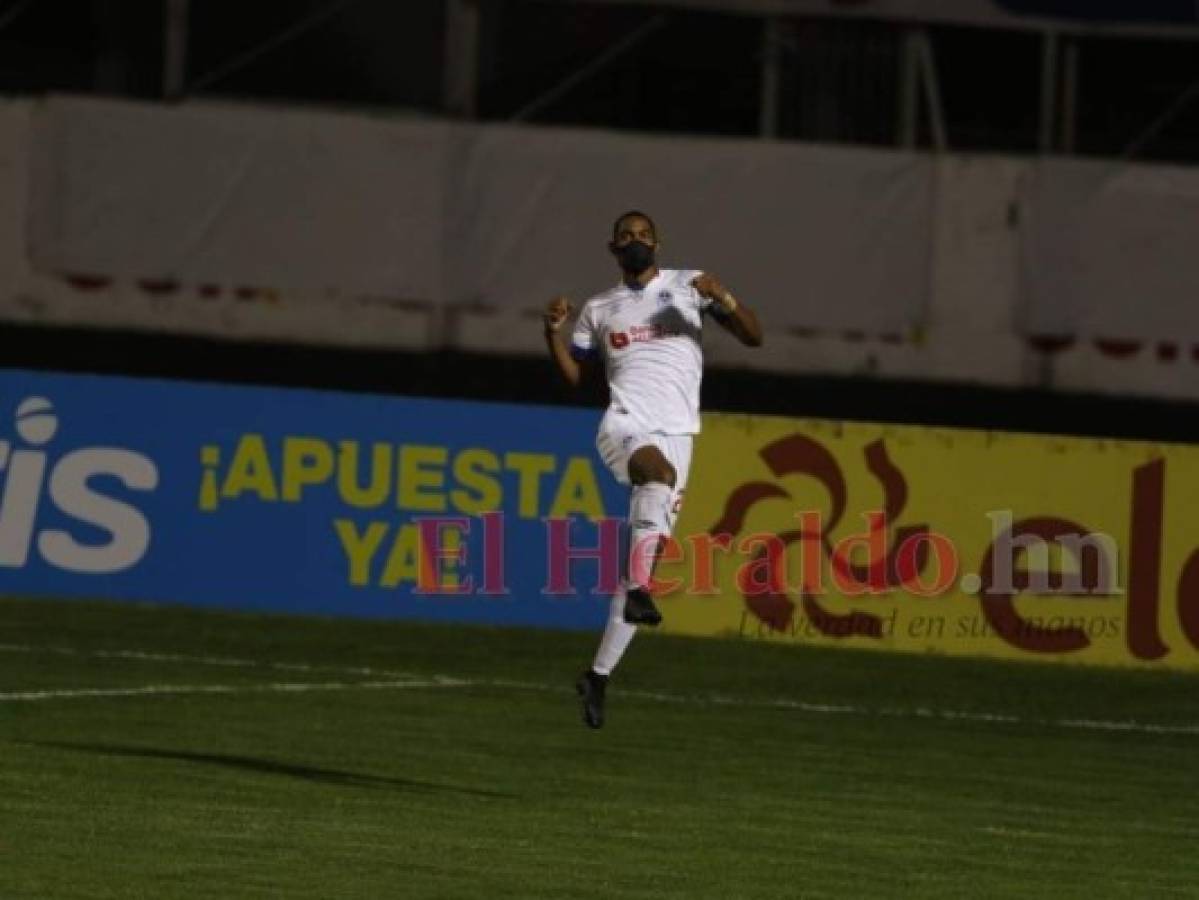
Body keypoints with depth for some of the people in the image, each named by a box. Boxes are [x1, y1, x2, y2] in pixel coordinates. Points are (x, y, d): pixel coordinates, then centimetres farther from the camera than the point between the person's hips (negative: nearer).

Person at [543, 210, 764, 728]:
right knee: (658, 469, -39)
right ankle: (639, 590, -48)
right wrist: (554, 331, 4)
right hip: (624, 427, -1)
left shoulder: (688, 286, 13)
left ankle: (599, 675, 5)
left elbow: (753, 337, 7)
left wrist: (724, 299, -12)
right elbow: (574, 376, 21)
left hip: (676, 434, 1)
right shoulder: (599, 309, 19)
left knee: (644, 560, -4)